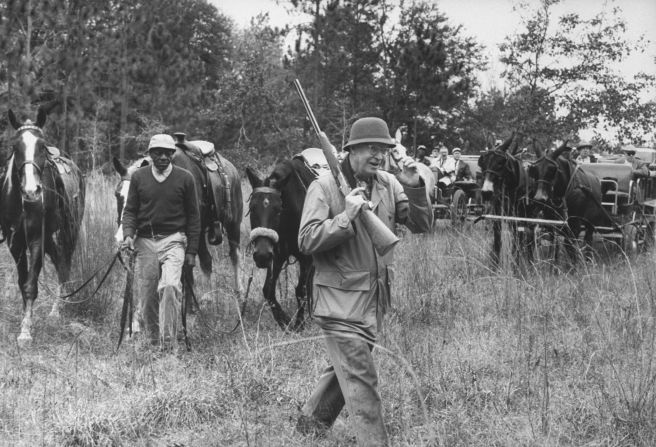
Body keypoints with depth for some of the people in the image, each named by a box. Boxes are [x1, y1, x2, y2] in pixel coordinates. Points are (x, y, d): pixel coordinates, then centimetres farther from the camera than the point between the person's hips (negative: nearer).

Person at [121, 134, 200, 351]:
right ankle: (153, 340, 24)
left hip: (173, 240, -2)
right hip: (145, 241, 3)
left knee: (170, 286, -23)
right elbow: (130, 210, 8)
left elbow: (193, 216, 5)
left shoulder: (184, 178, 1)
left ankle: (169, 342, -18)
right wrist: (128, 234, -11)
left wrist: (191, 251, 1)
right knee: (146, 296, 4)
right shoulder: (139, 176, 5)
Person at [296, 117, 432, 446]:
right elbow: (307, 241, -16)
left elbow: (421, 225, 2)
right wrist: (347, 216, -25)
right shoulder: (325, 187, -10)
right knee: (360, 381, -8)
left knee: (346, 370, 20)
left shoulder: (388, 184, 6)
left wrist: (414, 189, -13)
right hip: (341, 299, -7)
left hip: (375, 299, 7)